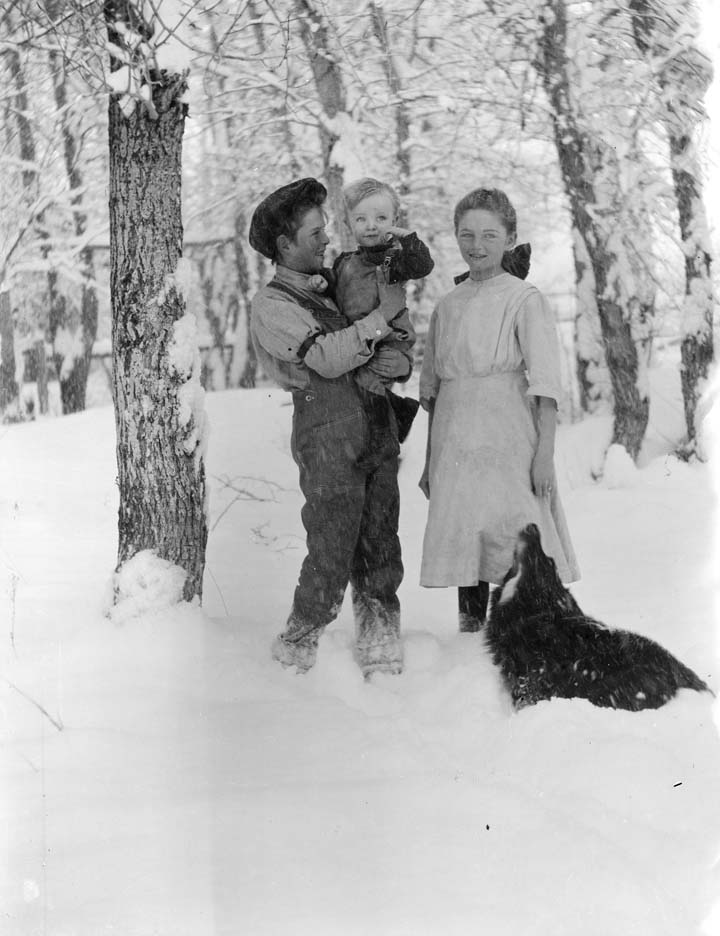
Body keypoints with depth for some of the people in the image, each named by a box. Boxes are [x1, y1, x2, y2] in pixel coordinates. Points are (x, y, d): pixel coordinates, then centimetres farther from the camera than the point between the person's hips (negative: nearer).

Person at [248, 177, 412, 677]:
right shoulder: (272, 305, -3)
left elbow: (394, 346, 21)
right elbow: (328, 357, -18)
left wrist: (401, 361, -3)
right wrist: (383, 314, -11)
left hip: (378, 434, 7)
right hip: (328, 437, -7)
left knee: (380, 557, 6)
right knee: (331, 556, -4)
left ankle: (380, 657, 12)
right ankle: (296, 649, 14)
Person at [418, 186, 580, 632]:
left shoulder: (525, 299, -2)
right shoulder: (449, 305, 13)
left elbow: (545, 383, -8)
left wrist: (545, 452, -16)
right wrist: (430, 460, 16)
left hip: (507, 437, -5)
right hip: (455, 440, 5)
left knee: (516, 539, -11)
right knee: (463, 537, 6)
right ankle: (470, 629, 16)